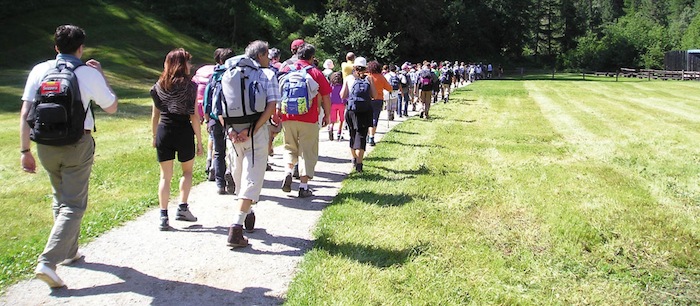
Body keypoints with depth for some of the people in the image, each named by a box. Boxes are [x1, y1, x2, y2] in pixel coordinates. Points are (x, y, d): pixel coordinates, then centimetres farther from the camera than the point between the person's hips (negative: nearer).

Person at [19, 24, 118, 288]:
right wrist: (101, 75, 12)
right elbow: (112, 108, 5)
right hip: (78, 145, -4)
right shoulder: (89, 73, -6)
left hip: (46, 145, 4)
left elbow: (25, 113, -3)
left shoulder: (39, 70, 2)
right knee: (74, 205, 1)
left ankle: (69, 252, 33)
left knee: (60, 199, 22)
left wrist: (25, 150, 2)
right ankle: (48, 262, -11)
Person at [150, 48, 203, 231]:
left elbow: (155, 114, 9)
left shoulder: (159, 85, 5)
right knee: (187, 170, 19)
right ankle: (183, 208, 11)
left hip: (163, 132, 3)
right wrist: (199, 141, -5)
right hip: (183, 132, -3)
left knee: (165, 176, 9)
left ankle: (163, 217, 6)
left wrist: (154, 136, 20)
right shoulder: (189, 86, -8)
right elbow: (194, 116, -9)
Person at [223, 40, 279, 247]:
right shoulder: (268, 74, 1)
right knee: (252, 179, -3)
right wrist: (253, 130, -15)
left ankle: (247, 215, 38)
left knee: (239, 175, 20)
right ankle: (236, 227, -13)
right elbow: (271, 106, -12)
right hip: (257, 132, -5)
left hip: (234, 131, 5)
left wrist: (229, 128, -4)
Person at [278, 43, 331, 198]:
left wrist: (278, 110, 19)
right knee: (307, 152, 5)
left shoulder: (286, 70, 4)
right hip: (309, 120, -3)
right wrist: (327, 115, 12)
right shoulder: (316, 73, -3)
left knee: (290, 147, 22)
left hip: (288, 117, 3)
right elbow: (325, 97, 0)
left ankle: (288, 172, 0)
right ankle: (303, 187, 4)